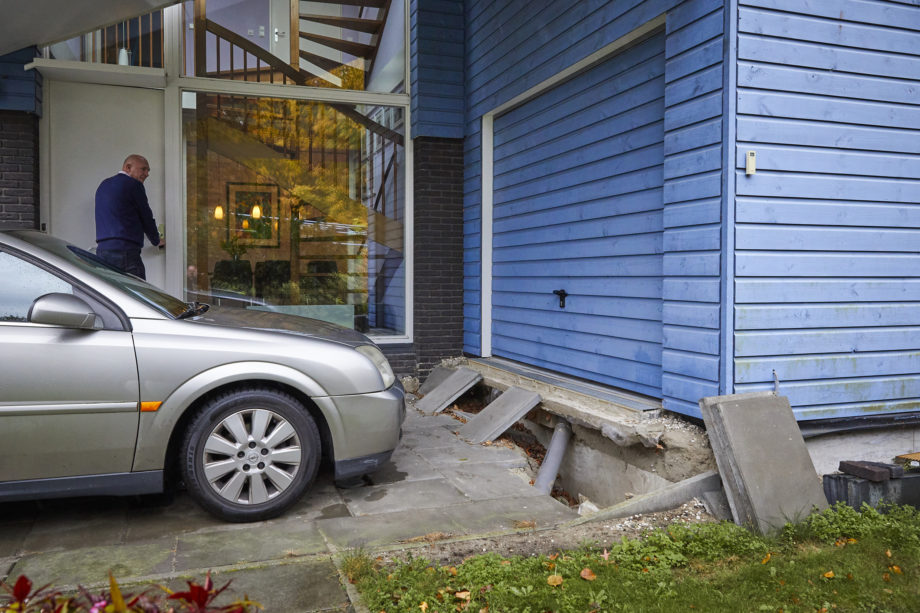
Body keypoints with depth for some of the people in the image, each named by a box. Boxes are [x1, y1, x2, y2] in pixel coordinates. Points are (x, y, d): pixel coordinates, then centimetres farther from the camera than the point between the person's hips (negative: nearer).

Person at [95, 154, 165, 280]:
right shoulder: (133, 185, -4)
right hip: (125, 251, -8)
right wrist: (157, 241, 19)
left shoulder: (103, 185, 21)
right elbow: (146, 217, 2)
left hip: (101, 250, 8)